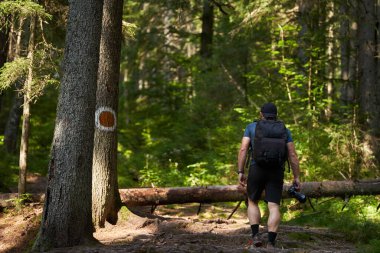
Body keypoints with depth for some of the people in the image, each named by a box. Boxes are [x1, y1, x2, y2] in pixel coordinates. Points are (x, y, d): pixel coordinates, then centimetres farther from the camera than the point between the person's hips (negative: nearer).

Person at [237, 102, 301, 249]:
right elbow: (292, 155, 6)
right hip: (277, 171, 0)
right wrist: (296, 178, 8)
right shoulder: (284, 130, 13)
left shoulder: (251, 127, 10)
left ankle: (255, 235, 4)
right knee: (274, 207, -3)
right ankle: (271, 243, -14)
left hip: (256, 169, 0)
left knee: (253, 202, 18)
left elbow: (243, 150, -1)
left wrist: (240, 172, -1)